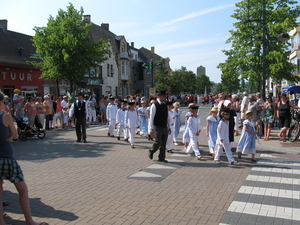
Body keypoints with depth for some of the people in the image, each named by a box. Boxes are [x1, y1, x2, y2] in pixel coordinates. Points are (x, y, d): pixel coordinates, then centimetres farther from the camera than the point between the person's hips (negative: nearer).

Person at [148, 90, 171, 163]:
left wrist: (168, 127, 16)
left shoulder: (165, 105, 10)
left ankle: (161, 158, 18)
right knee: (158, 142, -7)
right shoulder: (154, 105, -9)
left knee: (163, 144, 7)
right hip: (157, 127, -6)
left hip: (164, 127, 6)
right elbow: (151, 117, -10)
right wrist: (151, 128, -14)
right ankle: (151, 152, 20)